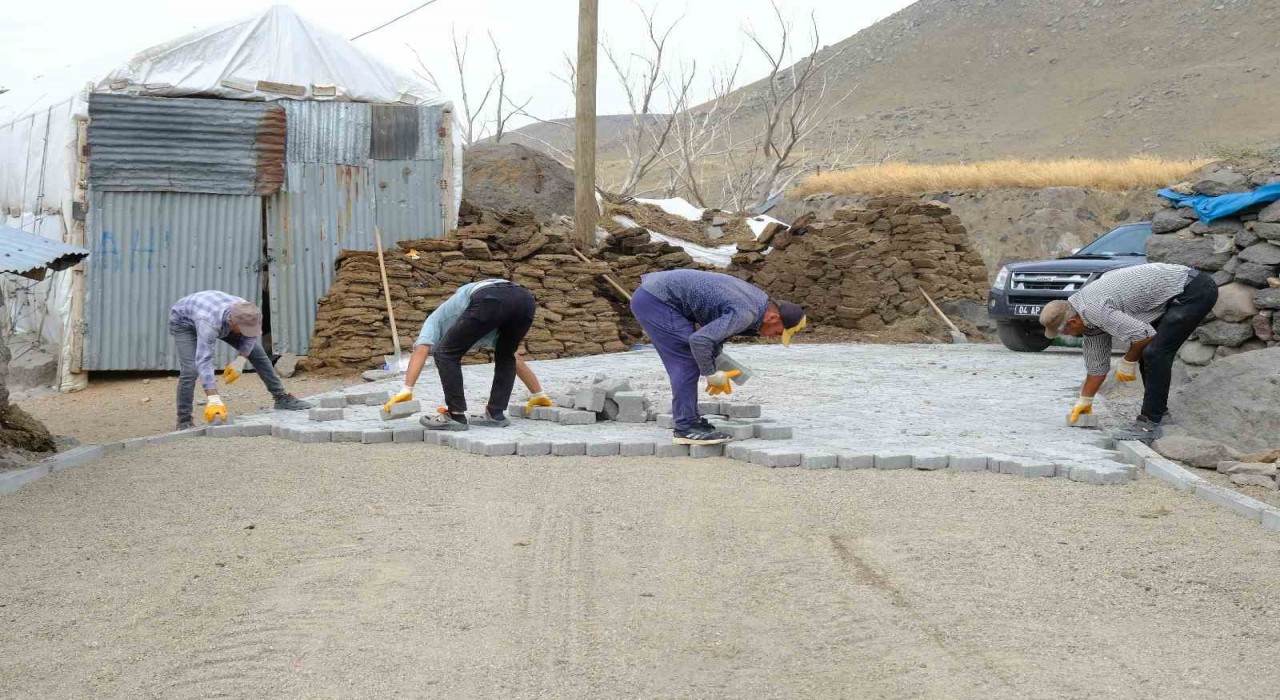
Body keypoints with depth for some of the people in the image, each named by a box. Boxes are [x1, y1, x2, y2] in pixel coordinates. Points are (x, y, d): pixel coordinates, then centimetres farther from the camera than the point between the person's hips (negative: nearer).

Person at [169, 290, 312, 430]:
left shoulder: (246, 312, -31)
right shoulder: (209, 323, -47)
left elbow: (251, 335, -7)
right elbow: (203, 361, -52)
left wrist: (240, 360, -20)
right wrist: (214, 400, -59)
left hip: (218, 315, 5)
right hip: (184, 322, -5)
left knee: (256, 351, -1)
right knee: (191, 369, -23)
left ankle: (282, 398, 11)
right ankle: (184, 422, -8)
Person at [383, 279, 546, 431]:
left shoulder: (436, 320, 33)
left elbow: (421, 351, 12)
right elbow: (515, 360, 47)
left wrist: (406, 391, 4)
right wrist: (539, 394, 55)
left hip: (489, 301, -6)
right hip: (524, 300, 6)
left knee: (446, 354, 12)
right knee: (505, 356, 31)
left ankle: (456, 415, 11)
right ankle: (496, 414, 23)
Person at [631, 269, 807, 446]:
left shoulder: (757, 298, 9)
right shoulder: (745, 314, -21)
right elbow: (699, 340, -29)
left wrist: (714, 372, 12)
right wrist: (713, 374, -13)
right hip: (656, 300, -10)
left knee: (686, 362, 11)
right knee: (687, 360, -10)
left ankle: (687, 421, 15)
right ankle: (686, 429, -8)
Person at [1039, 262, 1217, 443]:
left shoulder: (1093, 309, -22)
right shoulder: (1088, 312, 9)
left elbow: (1144, 333, -25)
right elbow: (1097, 363, 20)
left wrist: (1128, 362, -8)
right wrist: (1084, 401, 26)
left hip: (1195, 290, -10)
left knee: (1154, 352, -15)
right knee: (1144, 352, 15)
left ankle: (1149, 424, -11)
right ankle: (1159, 411, 26)